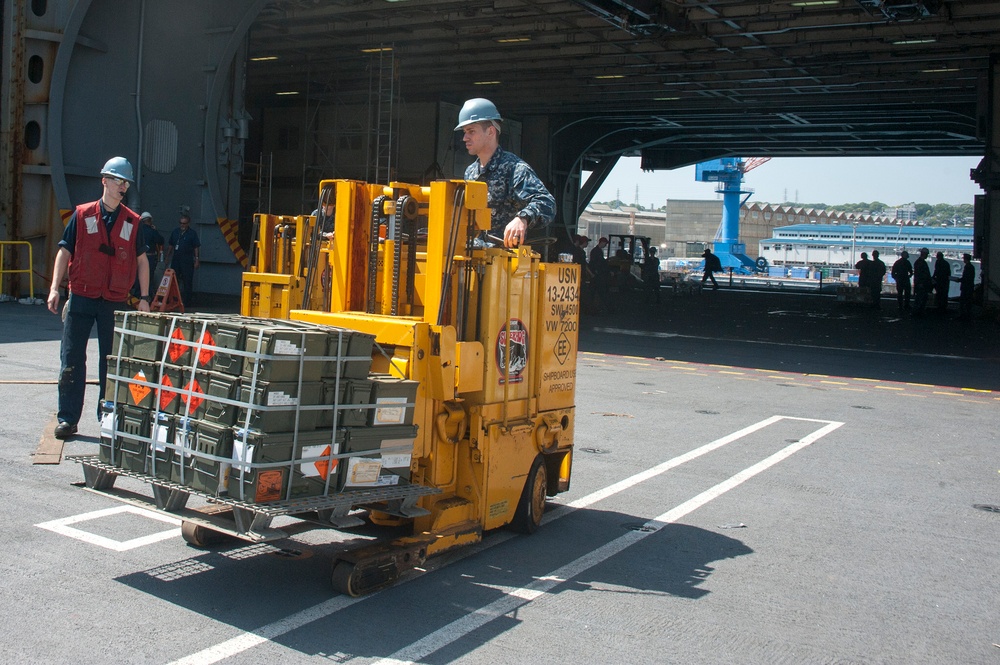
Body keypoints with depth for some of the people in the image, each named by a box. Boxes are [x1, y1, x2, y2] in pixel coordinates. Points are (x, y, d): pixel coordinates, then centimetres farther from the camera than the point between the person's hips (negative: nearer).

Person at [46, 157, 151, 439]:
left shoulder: (132, 222, 6)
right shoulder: (82, 215, 3)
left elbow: (142, 260, 10)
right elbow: (64, 251, 3)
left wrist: (144, 298, 5)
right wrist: (55, 288, -6)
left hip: (115, 302, 1)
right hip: (81, 298, -1)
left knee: (112, 361, 5)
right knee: (71, 360, 0)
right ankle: (67, 418, 7)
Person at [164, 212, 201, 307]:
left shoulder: (192, 233, -2)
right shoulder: (175, 232, 11)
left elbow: (196, 247, -2)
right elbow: (170, 246, 17)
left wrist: (197, 260, -7)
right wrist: (167, 257, 15)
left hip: (187, 261, -4)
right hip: (176, 259, 5)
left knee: (187, 282, -1)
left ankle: (186, 302, 4)